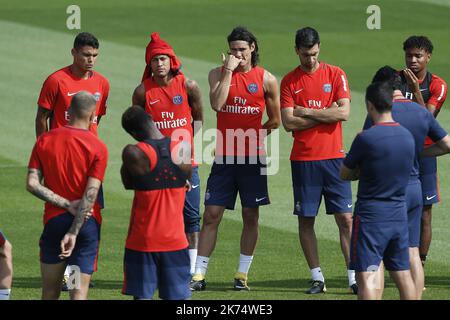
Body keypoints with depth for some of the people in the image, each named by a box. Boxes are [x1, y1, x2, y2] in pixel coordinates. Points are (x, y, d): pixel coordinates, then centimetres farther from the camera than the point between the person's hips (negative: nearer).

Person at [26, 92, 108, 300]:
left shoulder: (44, 140, 1)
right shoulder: (97, 148, -8)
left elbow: (32, 184, -6)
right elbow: (91, 194, -15)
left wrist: (67, 204, -7)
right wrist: (74, 233, -15)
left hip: (54, 220, 2)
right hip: (86, 222, -2)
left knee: (50, 292, 12)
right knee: (79, 293, -1)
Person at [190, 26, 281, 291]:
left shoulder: (266, 79, 2)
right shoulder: (218, 74, 3)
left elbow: (275, 121, 10)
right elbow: (216, 104, -16)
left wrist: (250, 135, 4)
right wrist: (228, 71, -15)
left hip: (253, 158, 0)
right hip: (224, 157, 0)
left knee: (251, 217, 4)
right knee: (211, 215, -2)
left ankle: (243, 274, 12)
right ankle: (199, 274, 0)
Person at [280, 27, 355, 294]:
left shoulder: (335, 74, 3)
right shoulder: (289, 81, 4)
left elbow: (344, 113, -8)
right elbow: (289, 122, -6)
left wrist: (307, 112, -8)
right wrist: (325, 114, -9)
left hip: (334, 157, -1)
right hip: (303, 159, 1)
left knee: (345, 218, -3)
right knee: (306, 219, 2)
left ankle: (354, 277, -1)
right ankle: (317, 278, 9)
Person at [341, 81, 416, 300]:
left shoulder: (366, 138, -15)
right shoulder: (408, 136, 3)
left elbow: (344, 174, -4)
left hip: (371, 215, -6)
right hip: (399, 214, 6)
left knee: (366, 276, -8)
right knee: (403, 275, 14)